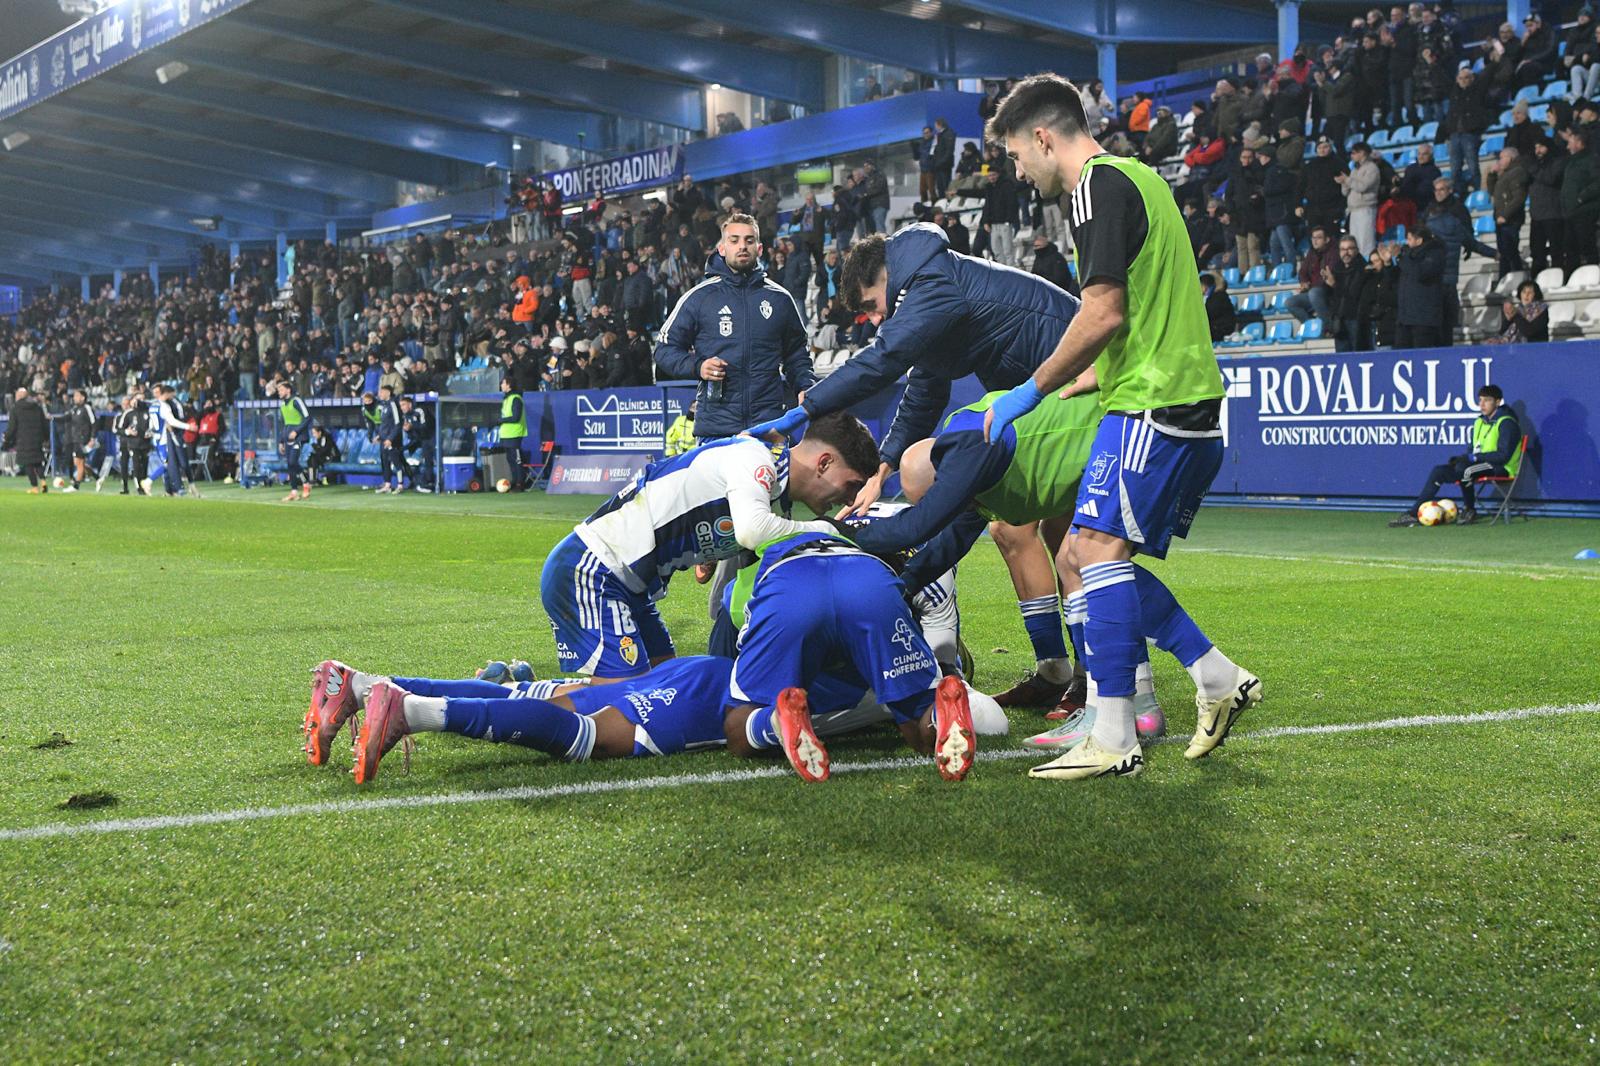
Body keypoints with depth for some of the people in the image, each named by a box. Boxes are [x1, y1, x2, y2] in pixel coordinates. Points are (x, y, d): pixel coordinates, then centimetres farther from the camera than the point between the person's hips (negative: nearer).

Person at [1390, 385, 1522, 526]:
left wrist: (1474, 457, -21)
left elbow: (1503, 456, -22)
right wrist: (1461, 458, -3)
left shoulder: (1506, 423, -13)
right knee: (1438, 472, -5)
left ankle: (1469, 510, -11)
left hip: (1501, 468, -9)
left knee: (1463, 468, -32)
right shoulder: (1480, 421, 15)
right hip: (1481, 465, 9)